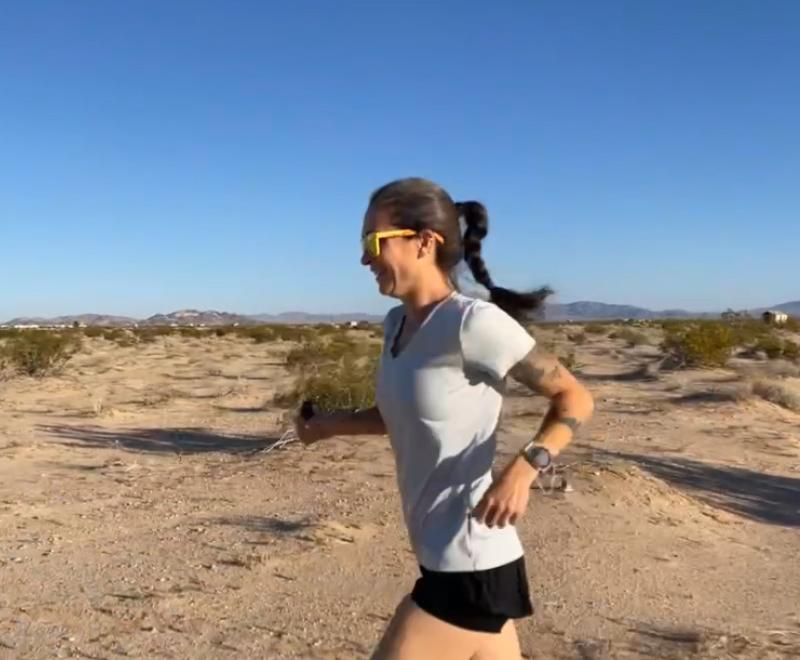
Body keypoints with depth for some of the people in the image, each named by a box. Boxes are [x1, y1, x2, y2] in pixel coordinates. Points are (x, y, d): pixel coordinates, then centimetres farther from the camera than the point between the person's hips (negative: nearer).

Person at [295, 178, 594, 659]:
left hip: (470, 567, -8)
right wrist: (330, 424, 5)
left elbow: (575, 399, -12)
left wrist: (524, 468, -28)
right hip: (444, 558, 8)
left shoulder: (472, 323, -19)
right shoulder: (398, 324, 6)